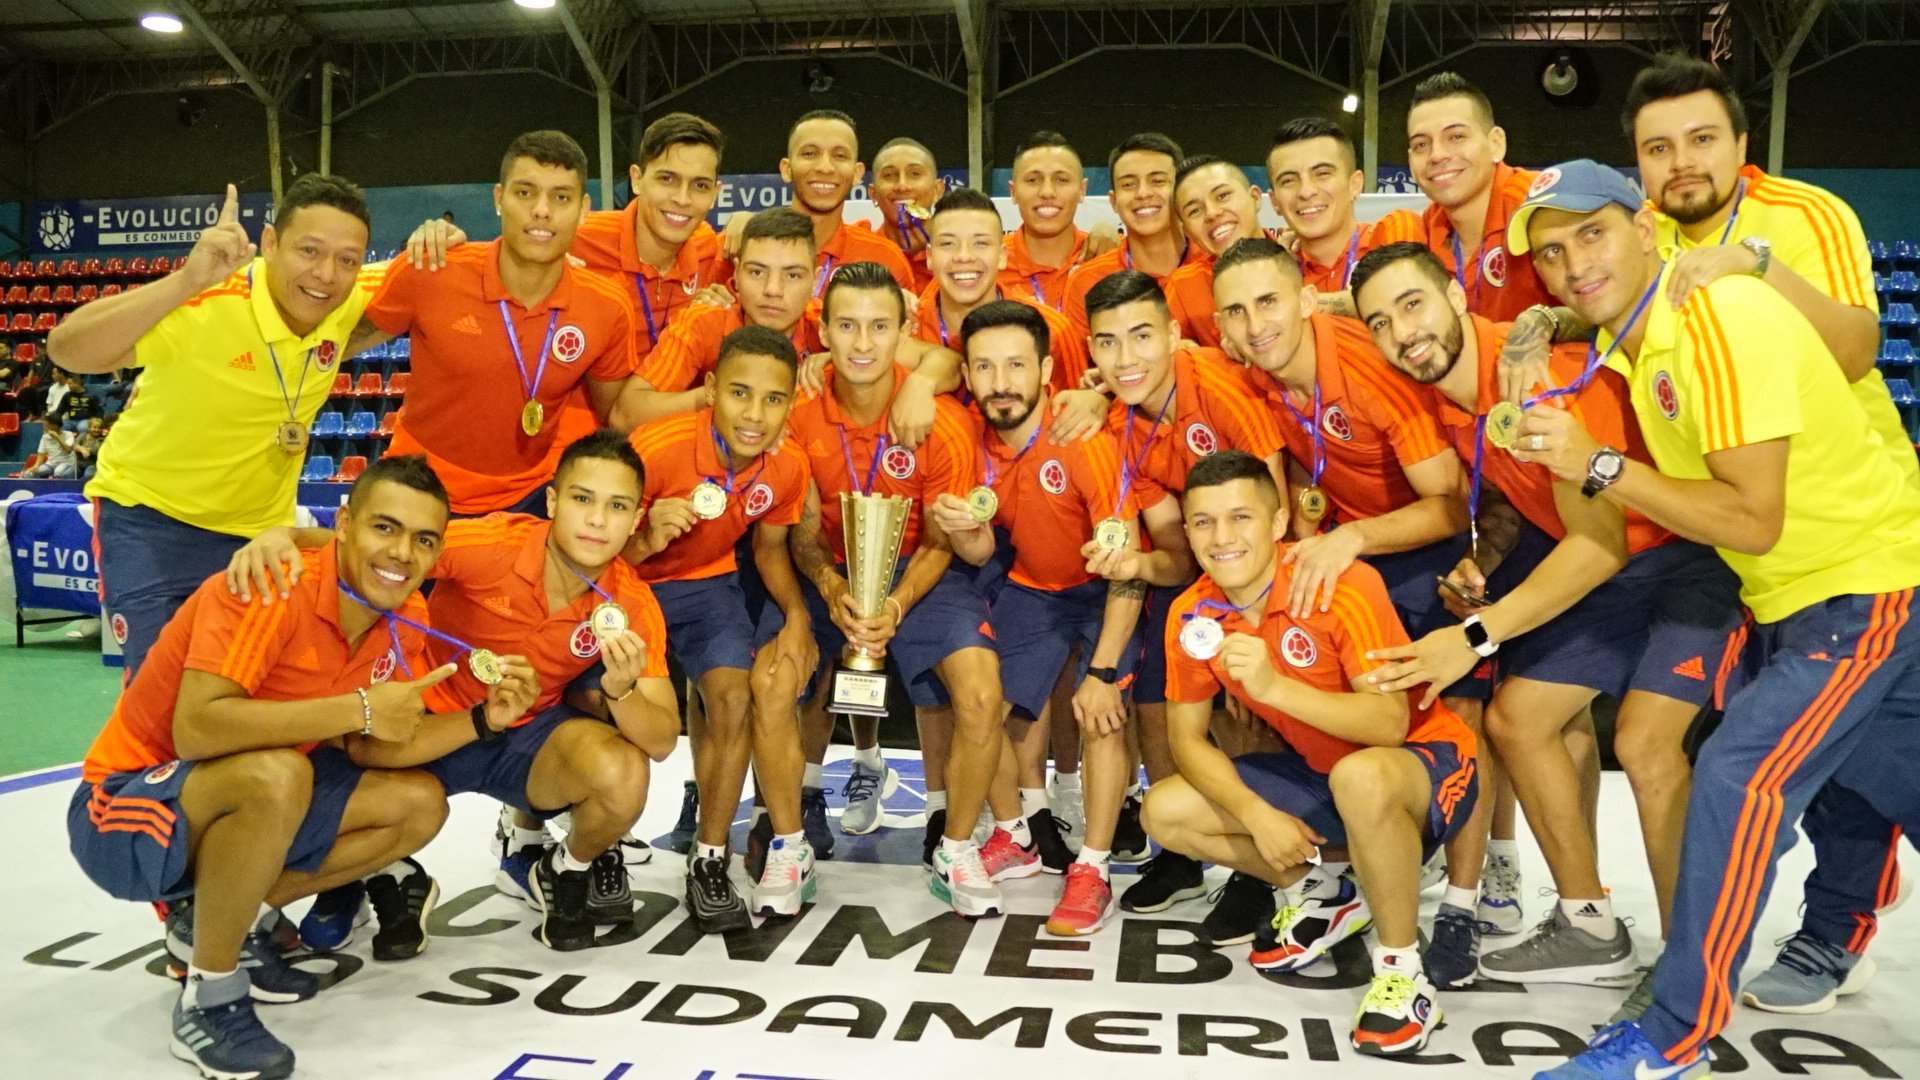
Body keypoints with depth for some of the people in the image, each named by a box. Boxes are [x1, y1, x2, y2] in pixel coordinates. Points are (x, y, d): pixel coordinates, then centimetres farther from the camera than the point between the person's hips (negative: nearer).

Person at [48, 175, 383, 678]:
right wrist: (187, 280, -51)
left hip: (258, 528, 4)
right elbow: (66, 350, -38)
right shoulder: (208, 303, -29)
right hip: (149, 515, -4)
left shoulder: (351, 300, -16)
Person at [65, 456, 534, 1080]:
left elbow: (369, 749, -3)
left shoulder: (404, 616, -4)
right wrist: (358, 707, -34)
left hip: (240, 804, 8)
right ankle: (208, 1000, -15)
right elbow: (195, 728, -37)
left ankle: (219, 922, 7)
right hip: (124, 807, -8)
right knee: (276, 775, -36)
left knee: (420, 804, 1)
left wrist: (482, 717, -17)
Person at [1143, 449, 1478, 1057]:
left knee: (1359, 778, -41)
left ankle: (1402, 973, -16)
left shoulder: (1343, 586, -26)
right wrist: (1259, 815, -18)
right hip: (1318, 772, 6)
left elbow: (1391, 723, -30)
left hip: (1425, 761, -6)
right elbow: (1187, 738, -3)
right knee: (1165, 812, -4)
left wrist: (1276, 687, -42)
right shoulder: (1191, 615, -10)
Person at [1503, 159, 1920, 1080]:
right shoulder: (1632, 341, 2)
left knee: (1738, 780, -14)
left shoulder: (1723, 317, -24)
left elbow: (1753, 521, -27)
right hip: (1791, 599, 9)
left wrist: (1599, 466, -29)